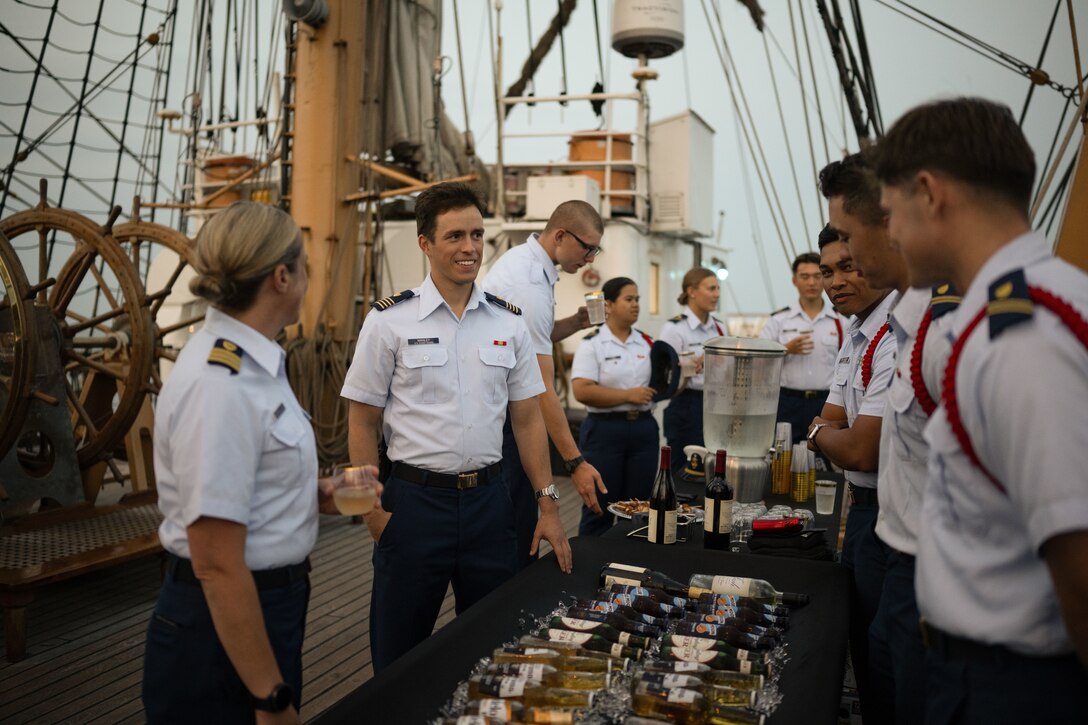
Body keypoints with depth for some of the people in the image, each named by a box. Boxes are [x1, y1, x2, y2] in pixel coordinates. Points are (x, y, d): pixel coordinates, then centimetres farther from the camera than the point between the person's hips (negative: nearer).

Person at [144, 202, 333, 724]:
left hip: (267, 604, 9)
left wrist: (318, 496, 4)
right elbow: (217, 565, -25)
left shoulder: (248, 362, 3)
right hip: (226, 626, -9)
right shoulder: (220, 386, -25)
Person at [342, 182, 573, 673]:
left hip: (488, 498, 3)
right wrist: (374, 510, -9)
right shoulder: (390, 321, -5)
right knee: (400, 659, 11)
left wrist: (548, 504, 2)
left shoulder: (509, 322, 4)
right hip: (414, 499, -3)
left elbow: (527, 417, 6)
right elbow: (363, 422, -3)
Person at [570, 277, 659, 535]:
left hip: (644, 429, 5)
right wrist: (628, 395, -16)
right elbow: (582, 391, -16)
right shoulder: (592, 343, -5)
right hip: (605, 430, -5)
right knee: (600, 508, 3)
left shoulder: (647, 343, 11)